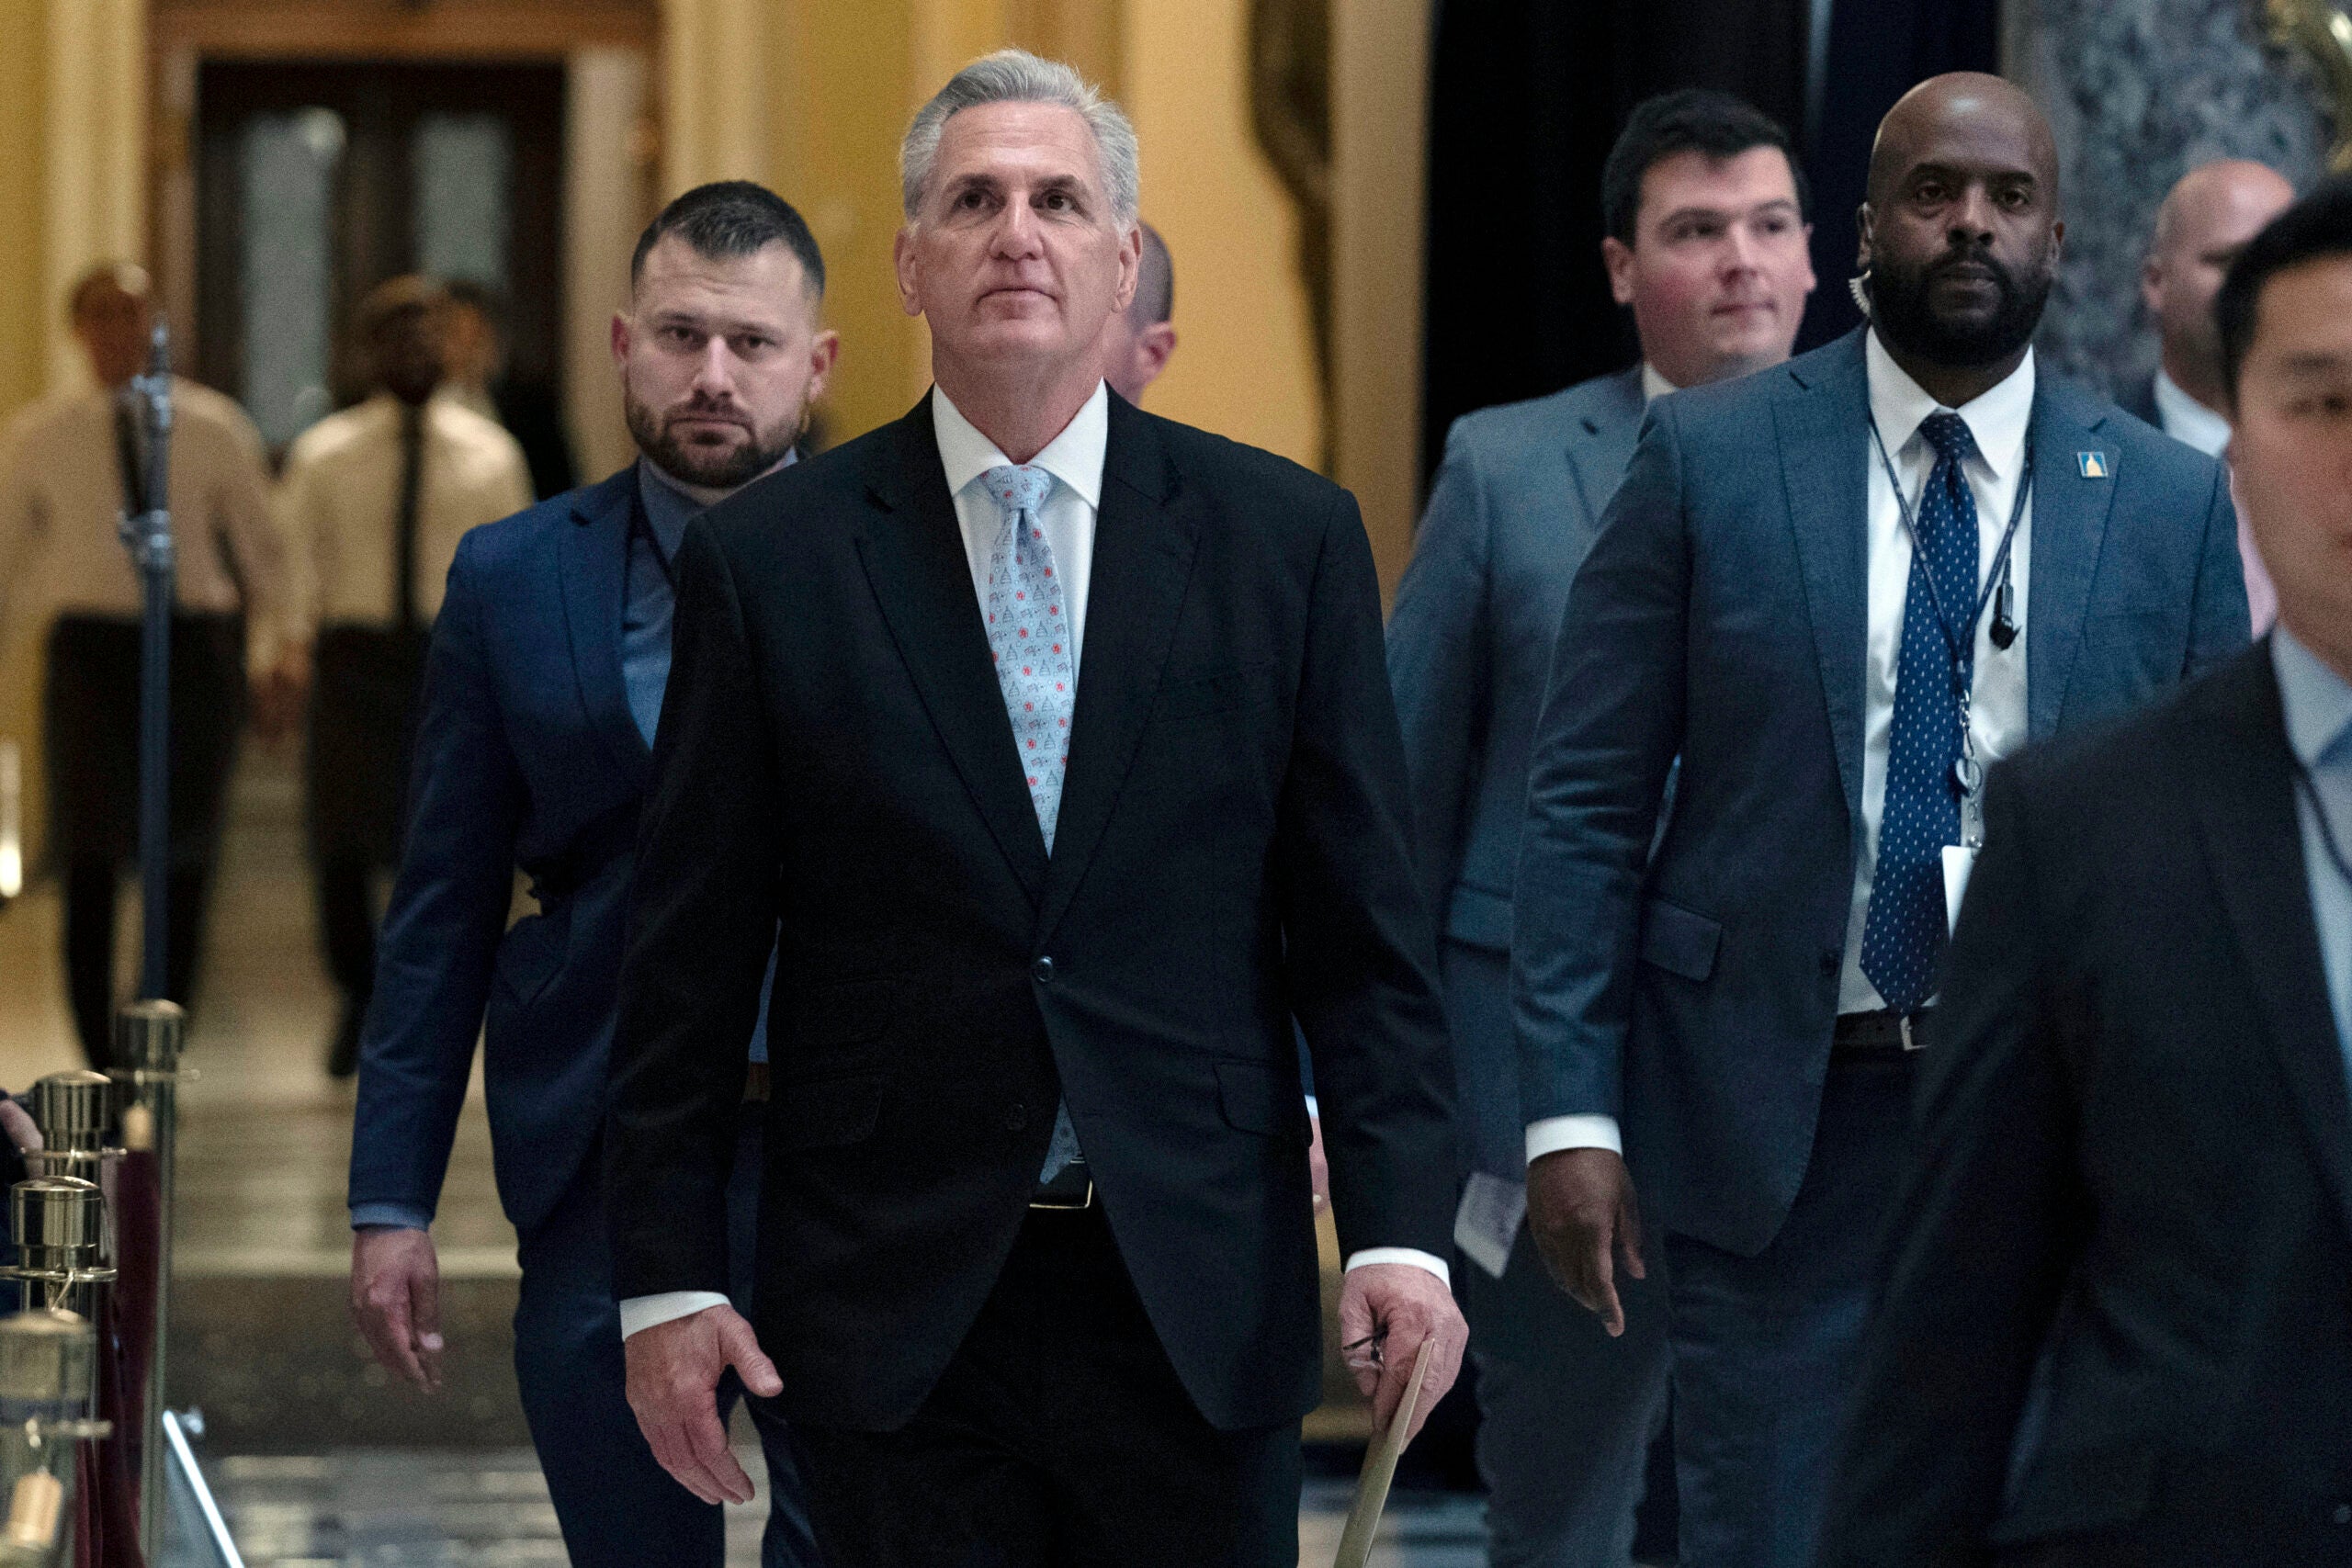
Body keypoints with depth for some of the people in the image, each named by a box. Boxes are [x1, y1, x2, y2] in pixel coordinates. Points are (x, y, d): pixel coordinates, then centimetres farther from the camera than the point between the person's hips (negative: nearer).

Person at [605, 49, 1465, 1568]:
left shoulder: (1284, 539, 4)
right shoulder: (769, 562, 2)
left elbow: (1366, 935, 4)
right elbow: (689, 967, 3)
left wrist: (1401, 1232, -5)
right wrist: (667, 1277, -1)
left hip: (1199, 1309, 1)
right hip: (896, 1313, -1)